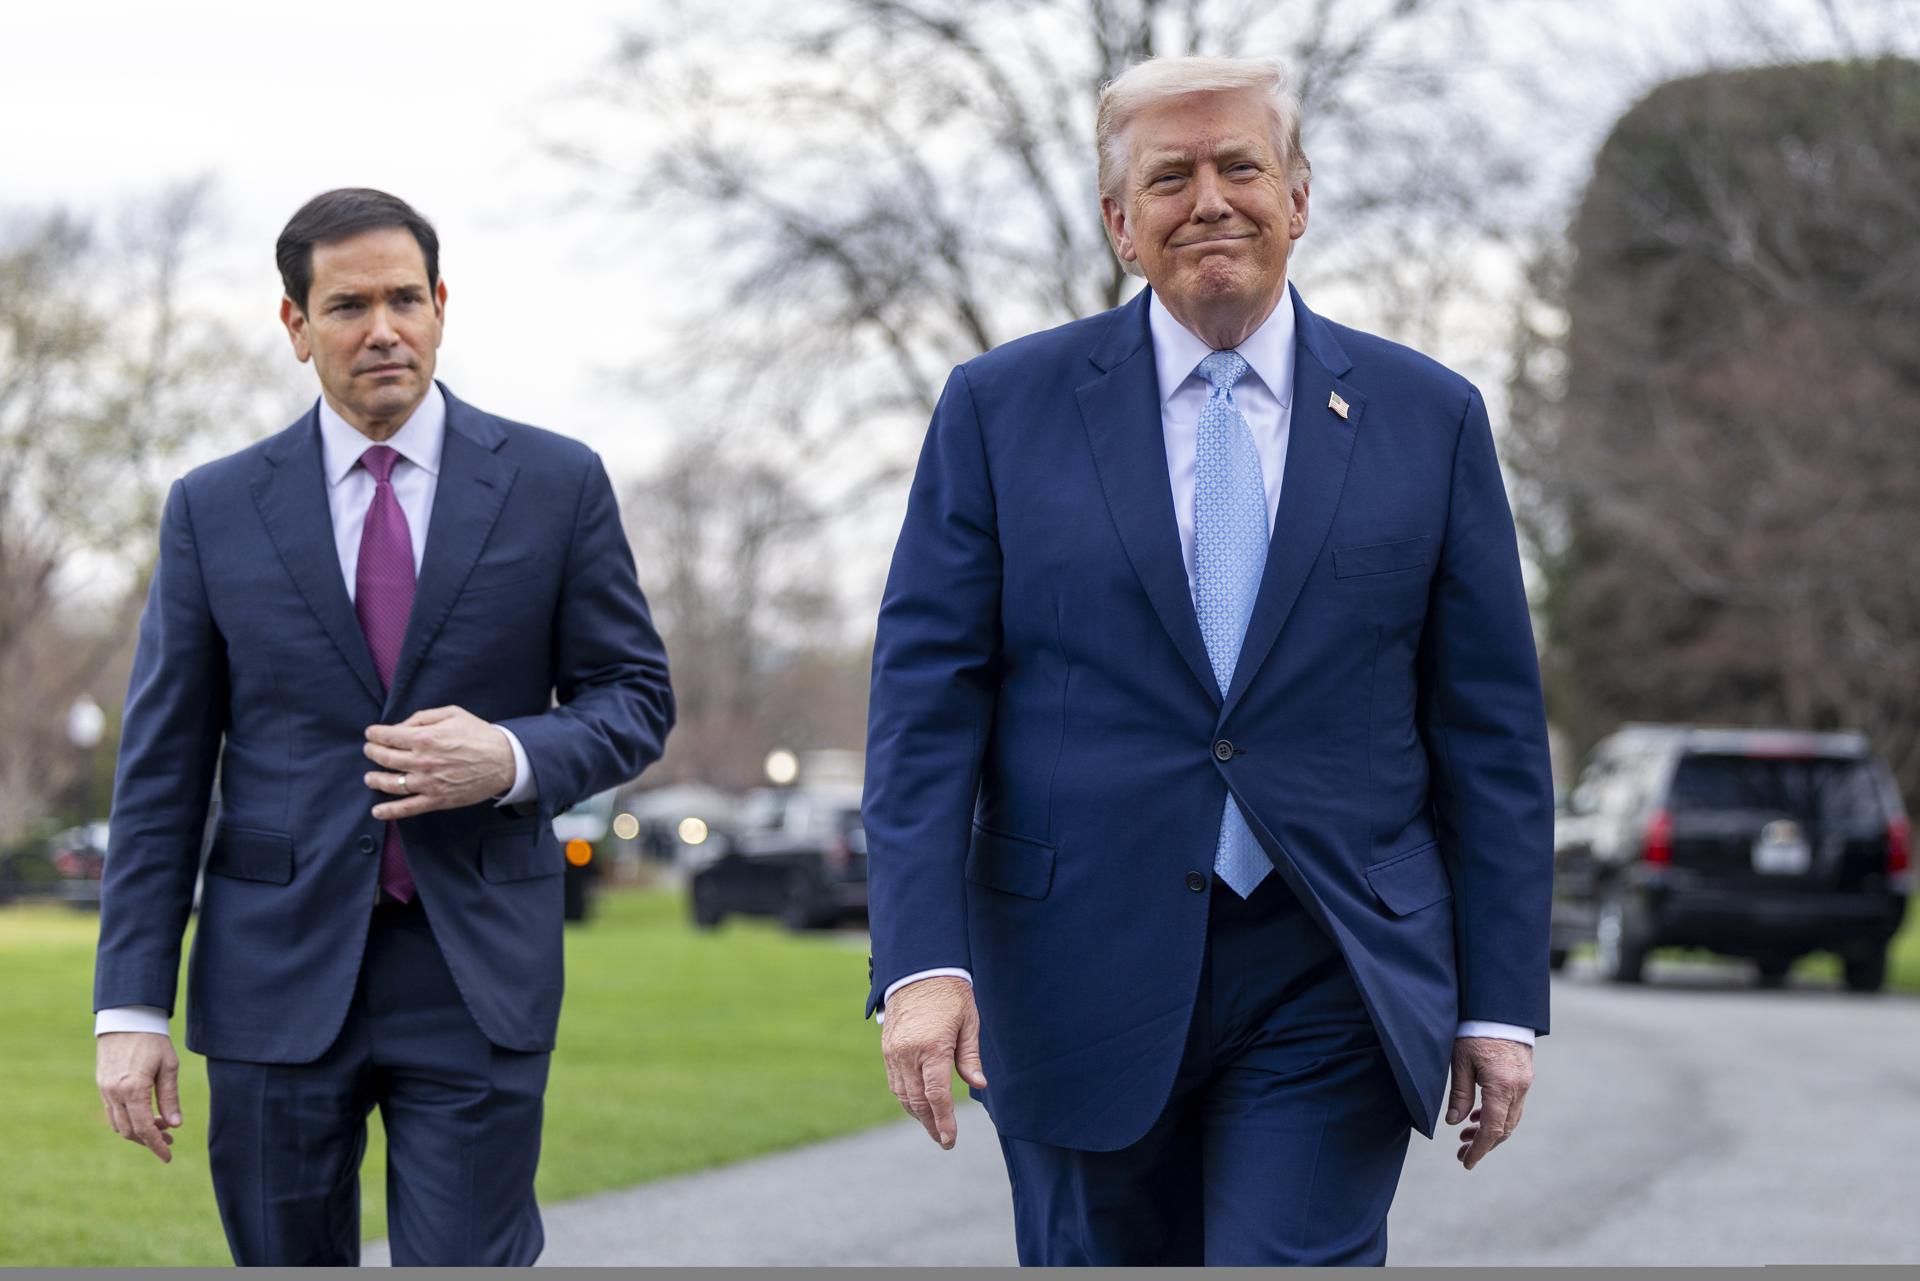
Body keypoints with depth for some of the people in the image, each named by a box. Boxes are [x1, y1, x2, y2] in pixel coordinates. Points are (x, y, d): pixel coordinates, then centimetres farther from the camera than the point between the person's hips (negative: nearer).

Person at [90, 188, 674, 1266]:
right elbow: (162, 772, 4)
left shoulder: (557, 484, 3)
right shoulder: (215, 510, 4)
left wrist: (511, 761, -15)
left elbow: (635, 699, 7)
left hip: (477, 979, -1)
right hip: (277, 977, 1)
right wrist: (131, 1008, -2)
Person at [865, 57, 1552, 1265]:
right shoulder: (1002, 409, 4)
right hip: (1081, 980, 1)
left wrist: (1500, 1002, 2)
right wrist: (921, 959, -11)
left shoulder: (1429, 419, 6)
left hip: (1329, 986, 0)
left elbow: (1492, 726, 6)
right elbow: (927, 697, 0)